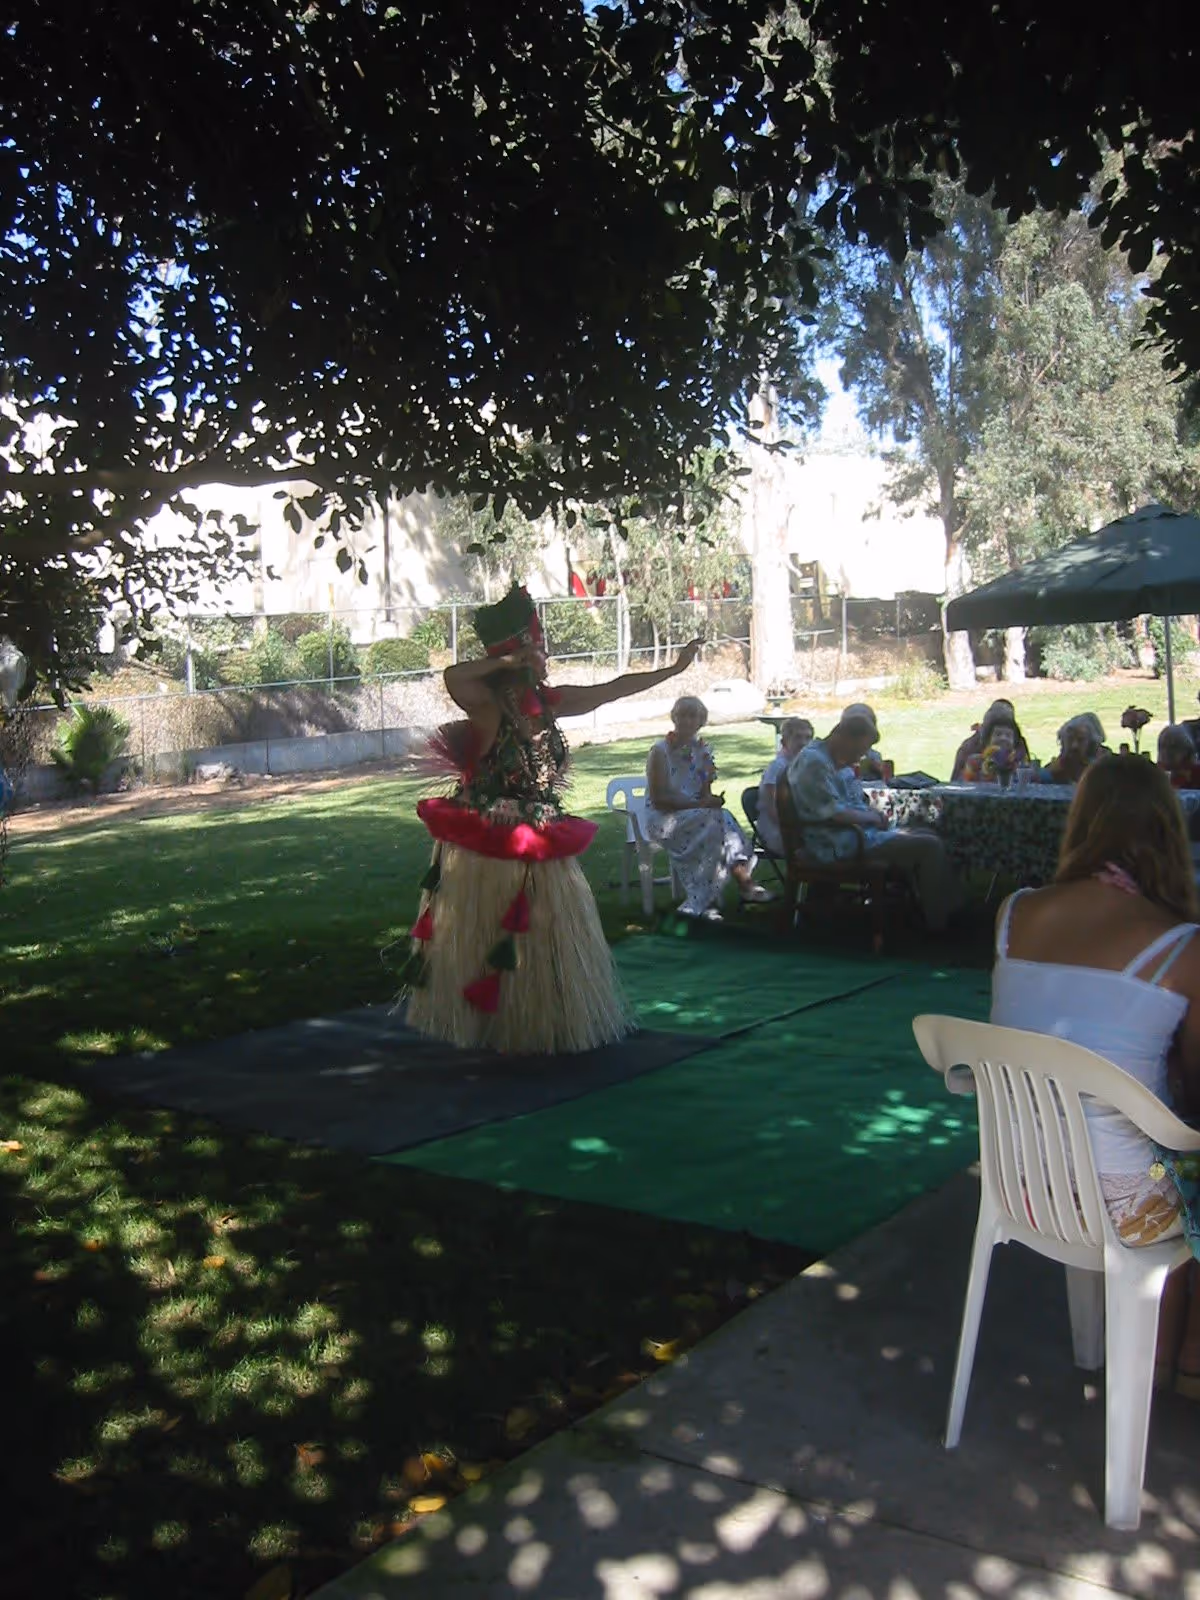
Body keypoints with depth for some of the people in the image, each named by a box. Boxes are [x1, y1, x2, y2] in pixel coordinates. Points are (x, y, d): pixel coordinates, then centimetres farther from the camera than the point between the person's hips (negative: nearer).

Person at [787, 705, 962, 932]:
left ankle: (951, 908, 16)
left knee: (926, 835, 13)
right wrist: (871, 816, -10)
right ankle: (937, 923, -2)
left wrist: (873, 812, 4)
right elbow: (834, 813, -25)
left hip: (857, 831, 11)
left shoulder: (839, 761, 14)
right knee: (929, 846, -14)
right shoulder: (814, 761, -19)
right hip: (839, 845, -11)